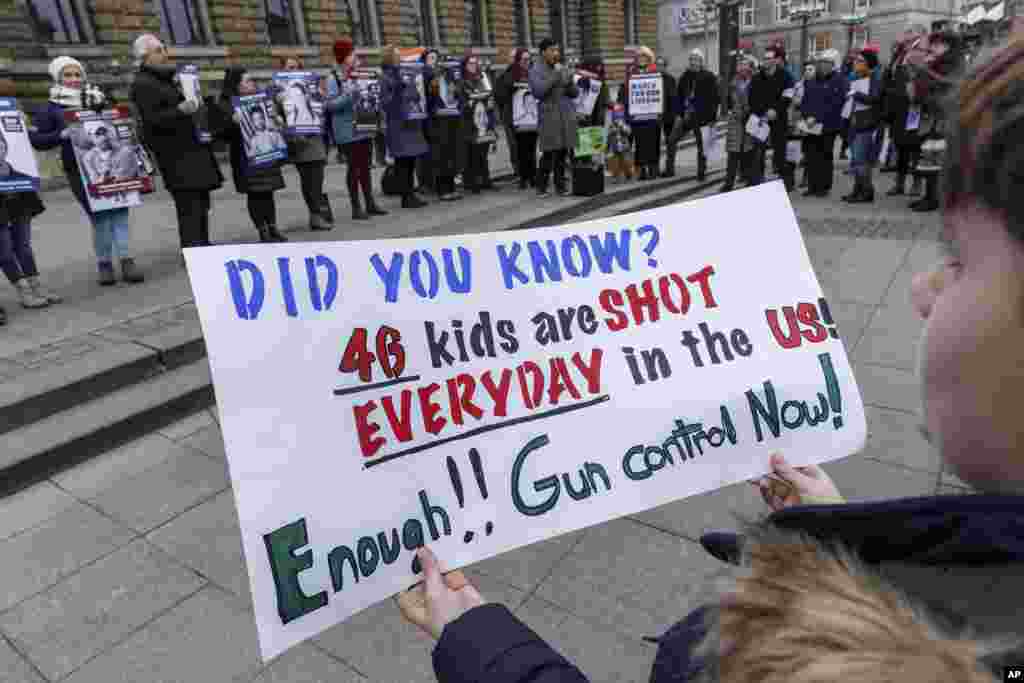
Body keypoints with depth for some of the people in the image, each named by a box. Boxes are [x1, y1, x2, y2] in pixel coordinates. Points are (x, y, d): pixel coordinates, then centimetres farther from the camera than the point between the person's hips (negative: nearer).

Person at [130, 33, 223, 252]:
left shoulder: (168, 78, 22)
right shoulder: (142, 84, -7)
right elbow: (152, 119, -19)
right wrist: (180, 110, -28)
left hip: (193, 150, 9)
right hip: (175, 155, -9)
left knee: (201, 204, 12)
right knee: (189, 207, -14)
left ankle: (204, 247, 20)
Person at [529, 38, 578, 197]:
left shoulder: (563, 69, 14)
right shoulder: (536, 70, 0)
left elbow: (575, 93, 14)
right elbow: (538, 91, -15)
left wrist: (570, 84, -8)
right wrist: (555, 76, -15)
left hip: (566, 115, 5)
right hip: (548, 115, -4)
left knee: (562, 152, 5)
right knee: (548, 153, -8)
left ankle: (560, 185, 13)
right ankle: (541, 187, 3)